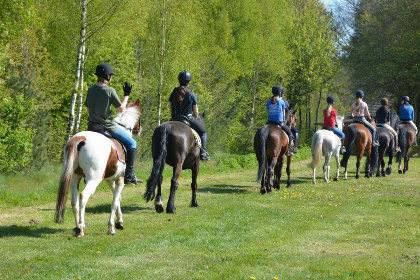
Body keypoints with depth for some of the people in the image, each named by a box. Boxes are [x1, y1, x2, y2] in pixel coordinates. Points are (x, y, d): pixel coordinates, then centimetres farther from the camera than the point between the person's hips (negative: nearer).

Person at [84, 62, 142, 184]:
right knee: (132, 144, 5)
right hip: (108, 126, -6)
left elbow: (88, 110, 12)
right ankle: (129, 175, -2)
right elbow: (121, 108, -5)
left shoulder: (91, 90, 5)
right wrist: (127, 95, 6)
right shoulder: (110, 90, -12)